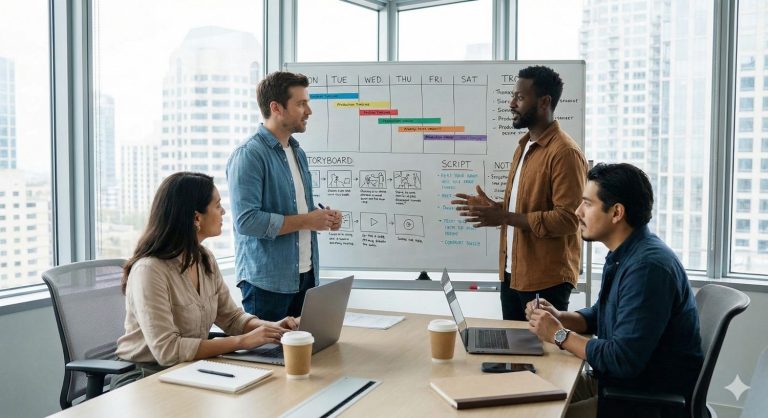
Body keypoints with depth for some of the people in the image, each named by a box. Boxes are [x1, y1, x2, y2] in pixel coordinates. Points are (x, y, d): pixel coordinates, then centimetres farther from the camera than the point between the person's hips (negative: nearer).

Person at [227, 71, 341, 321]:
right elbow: (246, 220, -23)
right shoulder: (248, 155, -14)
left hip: (306, 275, 8)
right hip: (267, 280, -8)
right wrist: (307, 221, -17)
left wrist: (323, 216, 2)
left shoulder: (298, 153, 13)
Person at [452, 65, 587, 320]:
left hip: (546, 280, -9)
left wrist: (504, 217, -23)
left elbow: (568, 219, -23)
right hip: (512, 273, 9)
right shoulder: (524, 146, 14)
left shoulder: (565, 152, -17)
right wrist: (493, 208, 5)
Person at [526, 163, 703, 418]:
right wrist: (560, 318, 0)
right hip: (620, 383, 9)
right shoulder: (622, 256, 6)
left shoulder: (647, 266, -26)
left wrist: (560, 335, -15)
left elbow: (622, 361, -28)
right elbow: (599, 315, 20)